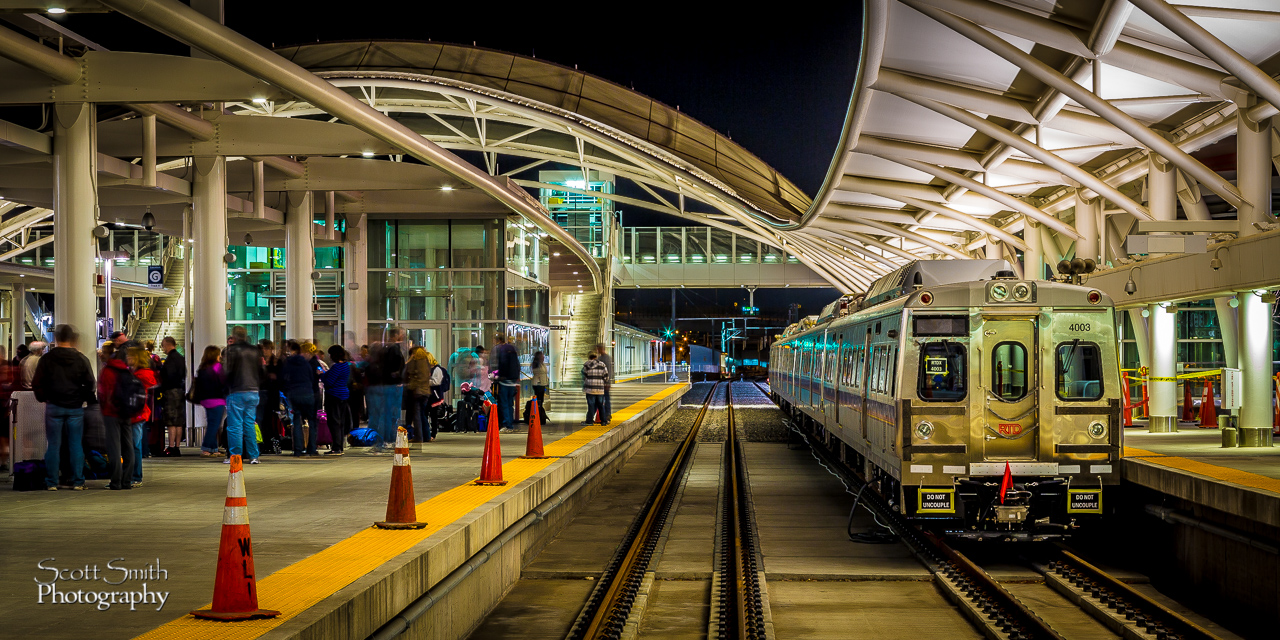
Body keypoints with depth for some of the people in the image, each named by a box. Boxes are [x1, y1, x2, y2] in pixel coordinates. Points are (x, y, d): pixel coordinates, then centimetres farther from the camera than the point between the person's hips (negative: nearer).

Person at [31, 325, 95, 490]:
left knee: (54, 445, 4)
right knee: (76, 445, 5)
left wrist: (44, 399, 15)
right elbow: (90, 384, 0)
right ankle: (77, 481, 4)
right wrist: (85, 399, 13)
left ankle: (51, 482, 5)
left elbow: (36, 384, 1)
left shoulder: (47, 359, -3)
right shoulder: (81, 359, -1)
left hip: (53, 407, 0)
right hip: (75, 407, 0)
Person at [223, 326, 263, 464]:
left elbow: (227, 371, -10)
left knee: (235, 425, 0)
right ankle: (253, 456, 7)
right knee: (249, 425, 10)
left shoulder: (231, 350, -7)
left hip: (236, 392, -5)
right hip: (253, 392, 5)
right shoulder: (255, 350, 7)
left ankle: (235, 456, -1)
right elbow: (261, 371, 11)